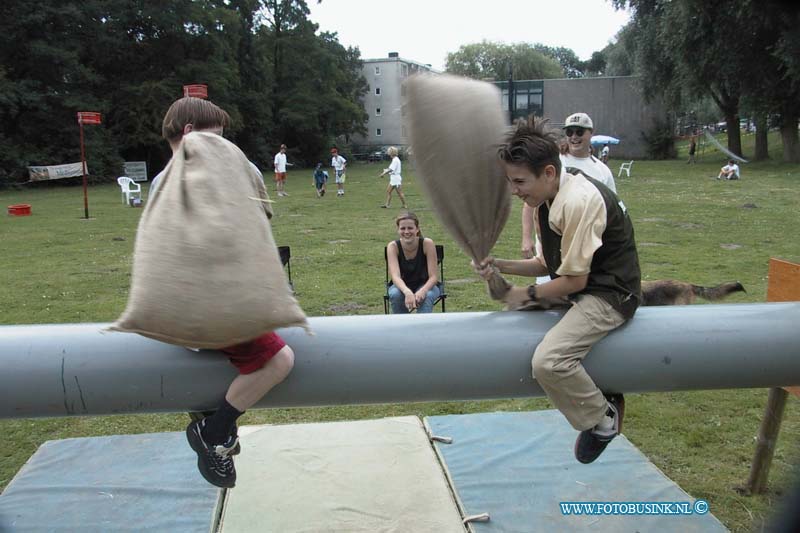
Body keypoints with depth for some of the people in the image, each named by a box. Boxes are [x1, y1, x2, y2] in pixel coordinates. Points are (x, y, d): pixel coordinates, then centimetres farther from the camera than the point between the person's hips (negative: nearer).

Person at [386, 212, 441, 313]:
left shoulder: (427, 243, -21)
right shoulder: (393, 246, -19)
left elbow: (433, 276, -22)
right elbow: (395, 276, -31)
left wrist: (423, 290, -43)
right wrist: (407, 292, -52)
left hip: (425, 286, -1)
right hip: (402, 286, 1)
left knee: (427, 296, -35)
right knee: (395, 294, -32)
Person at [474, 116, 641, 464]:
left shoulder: (578, 201, -24)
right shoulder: (546, 202, 4)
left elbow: (574, 279, -20)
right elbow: (549, 264, 11)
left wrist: (528, 295, -8)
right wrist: (501, 266, -2)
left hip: (609, 294, -10)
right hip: (582, 289, 10)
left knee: (548, 361, -29)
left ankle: (604, 417, 0)